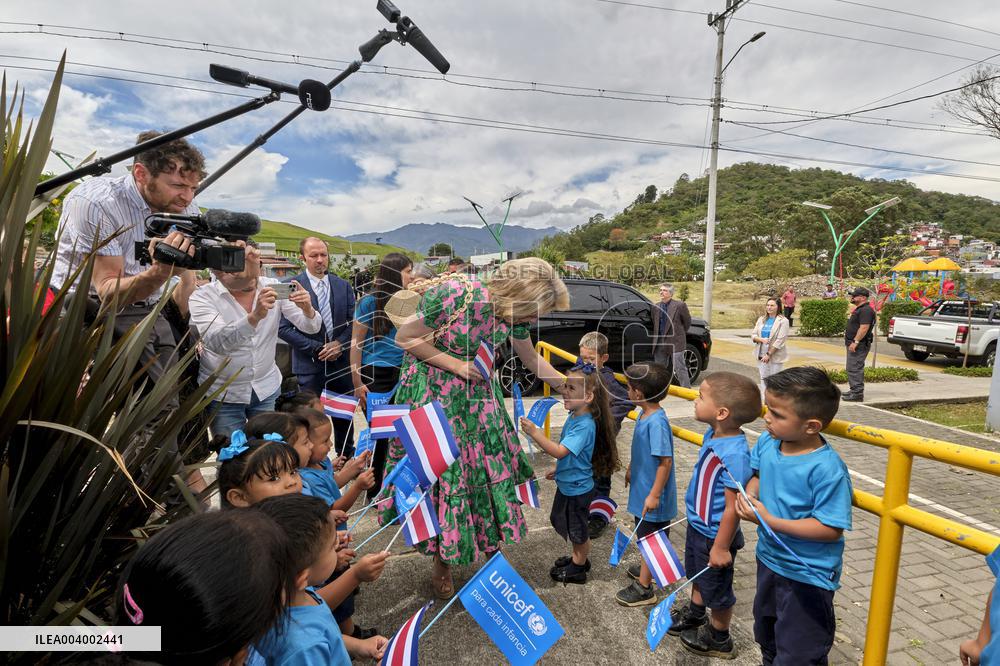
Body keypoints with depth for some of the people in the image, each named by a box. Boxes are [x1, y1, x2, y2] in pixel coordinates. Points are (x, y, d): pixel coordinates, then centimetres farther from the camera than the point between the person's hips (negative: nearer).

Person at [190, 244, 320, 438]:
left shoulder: (273, 288, -7)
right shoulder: (203, 297, -12)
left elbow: (310, 328, -8)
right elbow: (217, 343, -28)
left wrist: (307, 309, -30)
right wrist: (255, 316, -43)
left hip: (267, 388, 2)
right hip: (223, 393, -2)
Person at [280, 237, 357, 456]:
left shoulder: (343, 286, 6)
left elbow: (354, 321, 6)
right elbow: (284, 329, -9)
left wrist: (340, 343, -11)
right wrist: (316, 348, -14)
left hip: (341, 361, 4)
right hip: (310, 364, -3)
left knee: (344, 416, 14)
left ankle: (348, 459, 31)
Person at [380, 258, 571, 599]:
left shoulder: (513, 312, -8)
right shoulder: (454, 296, -29)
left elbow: (531, 359, 9)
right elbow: (405, 338, -18)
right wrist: (455, 364, -22)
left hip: (477, 396, 5)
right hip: (432, 392, -5)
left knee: (490, 466, 6)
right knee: (439, 473, 2)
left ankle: (492, 548, 29)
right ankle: (443, 562, 24)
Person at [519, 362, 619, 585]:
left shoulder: (585, 425, -30)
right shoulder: (574, 416, -2)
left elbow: (560, 451, -37)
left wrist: (534, 433, -40)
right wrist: (559, 469, 19)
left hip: (578, 488, -9)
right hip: (567, 484, 9)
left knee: (578, 530, 12)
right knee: (568, 524, 25)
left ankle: (578, 569, 33)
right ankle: (578, 557, 46)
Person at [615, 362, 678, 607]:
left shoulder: (657, 422, -29)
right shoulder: (644, 414, -1)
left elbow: (666, 461, -28)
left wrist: (654, 495, -25)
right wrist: (631, 469, 25)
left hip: (652, 494, -9)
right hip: (642, 487, 9)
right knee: (645, 535, 26)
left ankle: (643, 588, 23)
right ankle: (648, 568, 47)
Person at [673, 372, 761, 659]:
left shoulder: (734, 453, -35)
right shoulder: (712, 435, -7)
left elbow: (733, 508, -28)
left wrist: (721, 547, -20)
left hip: (715, 535, -8)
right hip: (697, 525, 8)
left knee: (717, 588, 17)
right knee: (698, 574, 30)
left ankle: (718, 639, 41)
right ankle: (694, 615, 55)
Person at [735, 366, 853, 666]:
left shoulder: (827, 469, -31)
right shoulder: (767, 442, -10)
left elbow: (830, 529, -29)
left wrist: (770, 520, -31)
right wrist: (750, 493, -13)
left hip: (807, 577, -7)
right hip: (769, 559, 7)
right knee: (767, 639, 32)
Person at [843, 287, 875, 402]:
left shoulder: (866, 310, -16)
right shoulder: (859, 309, 19)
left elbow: (864, 328, -25)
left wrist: (855, 342, -26)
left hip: (859, 344, -11)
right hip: (854, 343, 11)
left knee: (854, 368, -11)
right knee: (852, 368, 16)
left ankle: (857, 394, -10)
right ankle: (854, 391, 25)